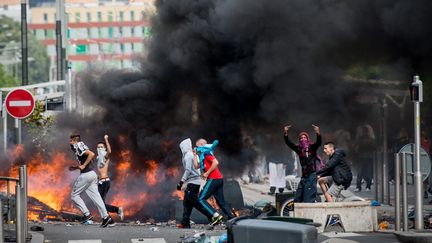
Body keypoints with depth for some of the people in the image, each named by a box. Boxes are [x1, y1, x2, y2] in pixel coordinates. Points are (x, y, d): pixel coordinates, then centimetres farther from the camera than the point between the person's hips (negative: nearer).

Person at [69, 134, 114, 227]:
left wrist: (83, 166, -20)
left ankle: (87, 214, -5)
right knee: (95, 196, 6)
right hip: (92, 174, 9)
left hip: (86, 175, -9)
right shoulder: (80, 147, 20)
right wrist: (76, 167, 23)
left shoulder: (78, 147, -9)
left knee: (74, 195, 3)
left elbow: (91, 154, -25)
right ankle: (106, 218, -1)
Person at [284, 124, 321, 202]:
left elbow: (318, 143, -19)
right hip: (304, 176, 5)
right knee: (297, 198, 8)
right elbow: (289, 143, -1)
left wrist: (318, 134, -37)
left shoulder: (312, 147, -1)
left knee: (309, 198, -9)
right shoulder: (298, 148, 7)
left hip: (312, 175, -5)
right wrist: (285, 134, -16)